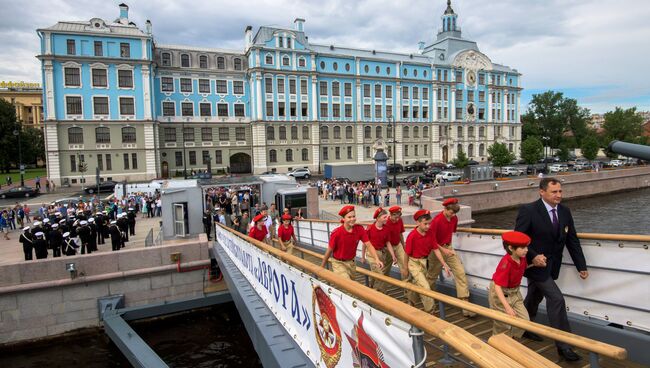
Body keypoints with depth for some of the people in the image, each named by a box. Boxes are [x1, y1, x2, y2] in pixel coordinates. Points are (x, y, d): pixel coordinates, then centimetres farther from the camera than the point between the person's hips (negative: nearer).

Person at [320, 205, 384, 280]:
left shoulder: (360, 229, -13)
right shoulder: (337, 233, -24)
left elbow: (368, 245, -13)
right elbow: (329, 251, -14)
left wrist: (377, 259, -28)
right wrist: (322, 267, -4)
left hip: (351, 263, 5)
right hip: (339, 263, -5)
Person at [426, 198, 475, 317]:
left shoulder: (454, 218, -4)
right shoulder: (437, 220, -25)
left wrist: (448, 246, 14)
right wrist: (443, 250, -22)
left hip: (448, 248, 6)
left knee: (460, 273, -5)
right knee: (432, 276, 13)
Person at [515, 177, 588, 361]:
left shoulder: (565, 212, 0)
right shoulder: (528, 210, -20)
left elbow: (572, 240, 5)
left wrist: (581, 266, 3)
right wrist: (533, 256, -26)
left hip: (551, 265, 7)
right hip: (535, 263, -7)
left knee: (534, 297, 20)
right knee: (556, 299, -10)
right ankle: (564, 345, 2)